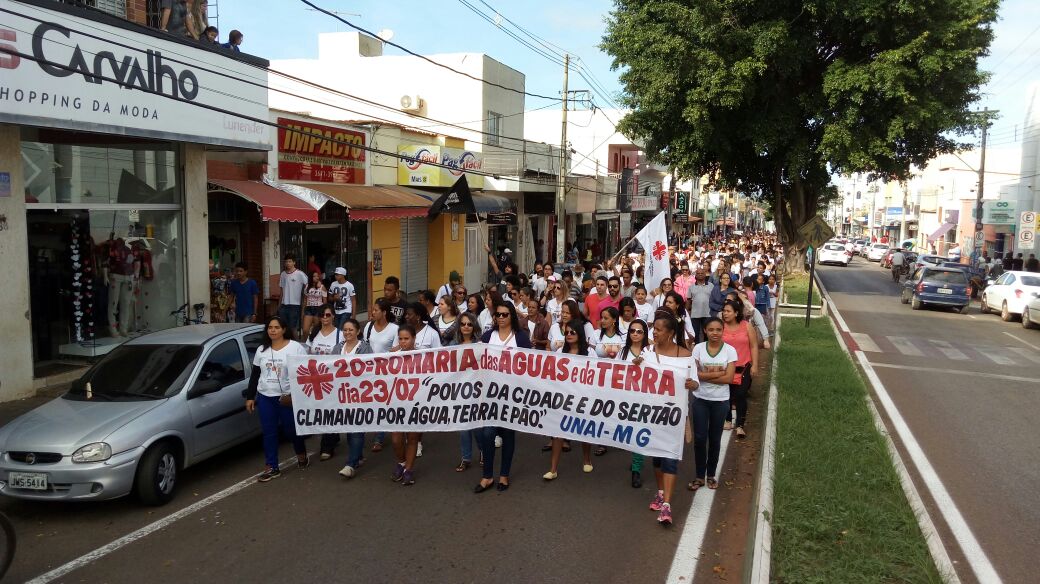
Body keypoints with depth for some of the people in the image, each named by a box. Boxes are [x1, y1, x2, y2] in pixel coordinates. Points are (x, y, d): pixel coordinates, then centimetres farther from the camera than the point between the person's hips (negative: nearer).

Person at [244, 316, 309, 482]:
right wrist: (250, 397, 9)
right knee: (269, 432, 5)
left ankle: (302, 455, 34)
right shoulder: (262, 349, 8)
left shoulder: (295, 347, -7)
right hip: (265, 397, 4)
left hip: (288, 397, -4)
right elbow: (254, 375, 13)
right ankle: (272, 468, 13)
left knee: (292, 429, 7)